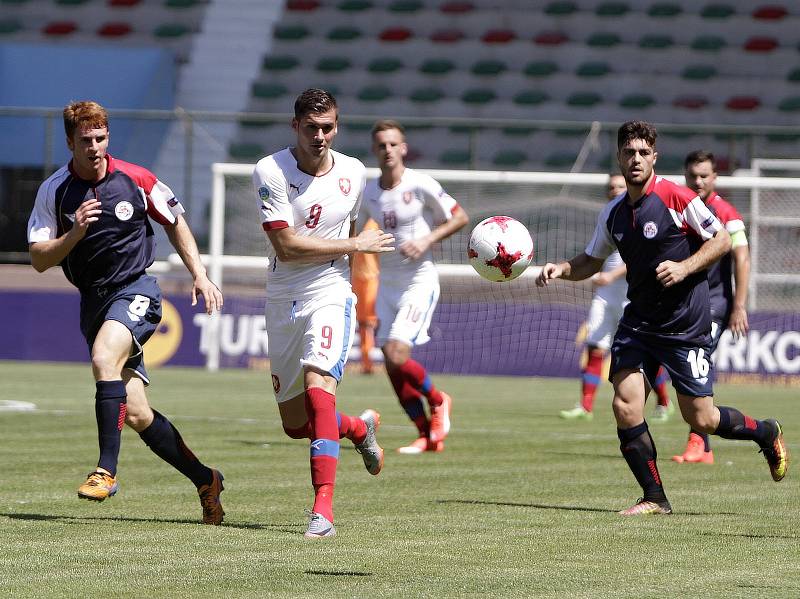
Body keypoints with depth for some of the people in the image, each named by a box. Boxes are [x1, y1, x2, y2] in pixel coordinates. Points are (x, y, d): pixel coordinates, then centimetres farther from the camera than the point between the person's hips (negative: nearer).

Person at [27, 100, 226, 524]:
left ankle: (107, 470, -32)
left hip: (136, 289, -3)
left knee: (104, 357, -33)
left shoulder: (134, 179, -3)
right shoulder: (54, 191, -1)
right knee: (136, 415, -1)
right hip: (93, 299, 3)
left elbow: (175, 223, 13)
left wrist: (200, 275, 8)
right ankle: (205, 480, 15)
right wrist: (75, 232, -20)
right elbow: (39, 259, -4)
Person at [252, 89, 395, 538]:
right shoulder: (271, 172, -10)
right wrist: (356, 245, -12)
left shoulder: (353, 173, 2)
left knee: (319, 393, -26)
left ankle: (323, 509, -30)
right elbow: (286, 246, -17)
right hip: (283, 302, 1)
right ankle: (361, 428, 41)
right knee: (296, 426, 8)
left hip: (330, 297, -1)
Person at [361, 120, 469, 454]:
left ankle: (438, 401, 8)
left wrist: (426, 240, -15)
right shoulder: (369, 192, 5)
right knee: (391, 367, -1)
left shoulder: (420, 186, -11)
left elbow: (460, 218, -4)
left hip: (419, 282, -6)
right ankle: (428, 436, 10)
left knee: (397, 355, -19)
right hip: (386, 284, 6)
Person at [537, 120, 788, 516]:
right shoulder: (613, 214, 6)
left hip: (686, 325, -5)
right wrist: (561, 269, 0)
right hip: (638, 321, 5)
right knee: (625, 406, -12)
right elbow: (592, 260, 19)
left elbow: (722, 241, -6)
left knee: (701, 420, -1)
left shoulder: (676, 198, -11)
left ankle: (766, 434, 30)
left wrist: (684, 267, -19)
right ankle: (654, 498, 0)